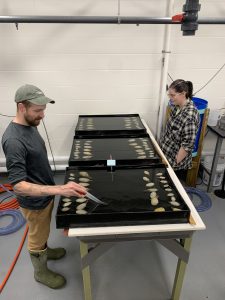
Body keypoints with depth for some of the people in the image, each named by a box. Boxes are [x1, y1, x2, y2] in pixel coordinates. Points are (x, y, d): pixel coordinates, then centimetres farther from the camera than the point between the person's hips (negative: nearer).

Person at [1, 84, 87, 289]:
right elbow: (18, 185, -36)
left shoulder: (30, 125, -4)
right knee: (37, 237, 17)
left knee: (43, 231, 31)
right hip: (34, 201, -8)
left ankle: (45, 250, 57)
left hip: (45, 194, 8)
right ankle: (41, 272, 42)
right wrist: (59, 190, -45)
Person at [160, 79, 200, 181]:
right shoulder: (176, 106, -1)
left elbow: (188, 144, -24)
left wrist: (175, 163, -18)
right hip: (166, 154, 8)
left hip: (177, 162, -7)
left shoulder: (190, 115, -27)